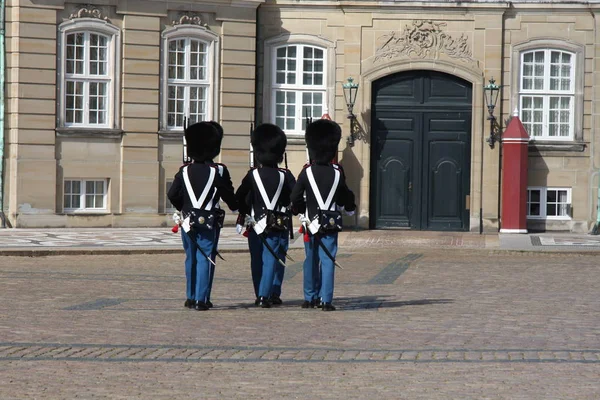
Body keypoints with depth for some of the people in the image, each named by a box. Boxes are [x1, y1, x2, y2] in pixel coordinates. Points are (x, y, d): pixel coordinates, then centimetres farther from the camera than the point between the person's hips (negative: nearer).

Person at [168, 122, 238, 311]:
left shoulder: (184, 171, 0)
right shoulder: (217, 172, -6)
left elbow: (172, 195, 2)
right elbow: (228, 195, 0)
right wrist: (236, 209, 22)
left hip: (188, 221, 3)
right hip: (208, 222, -3)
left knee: (191, 259, 15)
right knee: (204, 259, -1)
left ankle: (191, 297, 21)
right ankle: (201, 300, -6)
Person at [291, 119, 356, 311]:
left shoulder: (307, 173, -9)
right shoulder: (337, 173, -5)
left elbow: (295, 198, -5)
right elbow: (346, 197, 9)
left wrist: (301, 212, 16)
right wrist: (349, 208, 31)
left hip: (311, 222, 0)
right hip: (331, 223, 0)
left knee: (311, 261, 13)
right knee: (328, 261, 0)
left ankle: (310, 298, 19)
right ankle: (326, 300, -6)